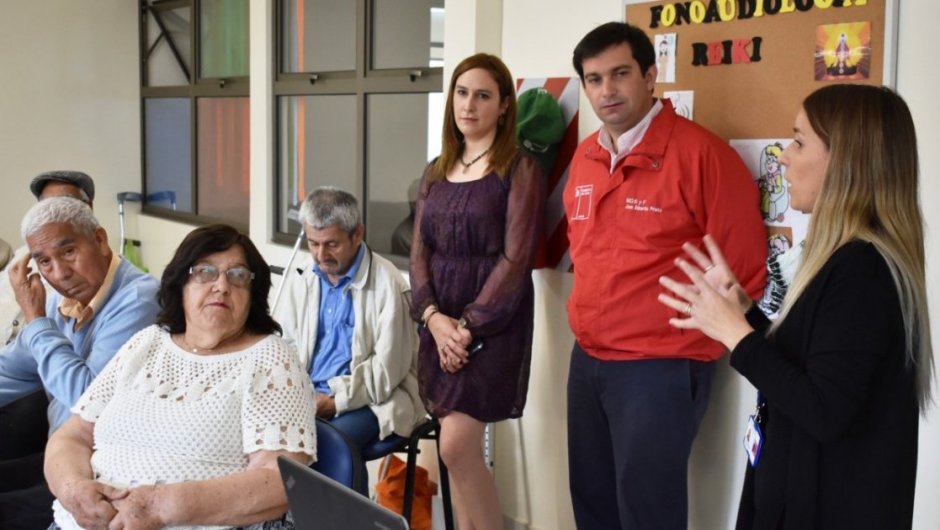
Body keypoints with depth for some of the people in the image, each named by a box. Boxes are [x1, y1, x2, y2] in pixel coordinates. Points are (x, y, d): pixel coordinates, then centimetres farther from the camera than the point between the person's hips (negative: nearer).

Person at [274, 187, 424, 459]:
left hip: (370, 399, -5)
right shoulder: (299, 277, 8)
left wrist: (336, 402, -16)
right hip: (306, 396, 5)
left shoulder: (386, 283, -10)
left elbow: (389, 367, -11)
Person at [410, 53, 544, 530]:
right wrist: (433, 316, -9)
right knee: (462, 452, 9)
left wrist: (470, 325, -15)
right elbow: (419, 252, 7)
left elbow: (516, 259, -12)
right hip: (440, 324, 6)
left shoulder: (520, 169, -6)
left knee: (456, 448, -12)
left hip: (491, 325, -6)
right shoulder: (436, 172, 13)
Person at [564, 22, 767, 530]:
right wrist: (590, 309, 14)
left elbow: (741, 263, -13)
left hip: (659, 367, -7)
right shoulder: (584, 156, 8)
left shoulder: (701, 152, -15)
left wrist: (695, 339, -6)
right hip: (586, 360, 7)